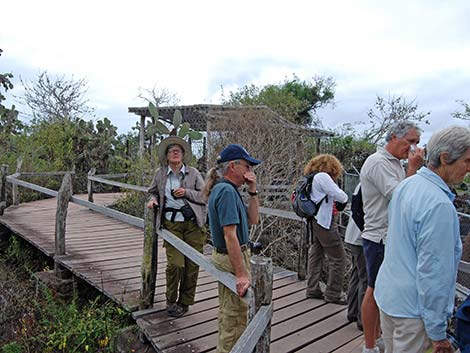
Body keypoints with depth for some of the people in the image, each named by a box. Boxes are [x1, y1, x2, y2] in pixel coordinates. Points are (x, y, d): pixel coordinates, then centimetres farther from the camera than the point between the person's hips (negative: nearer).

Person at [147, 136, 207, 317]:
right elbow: (153, 192, 24)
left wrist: (187, 192, -11)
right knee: (175, 264, -10)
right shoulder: (160, 173, 8)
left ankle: (185, 302, 24)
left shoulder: (193, 173, 4)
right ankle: (171, 301, 15)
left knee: (192, 265, 4)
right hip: (171, 223, 0)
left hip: (193, 223, 0)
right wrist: (153, 200, 2)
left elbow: (205, 196, 3)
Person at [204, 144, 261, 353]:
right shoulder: (227, 191, -22)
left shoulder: (227, 189, 9)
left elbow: (253, 220, 10)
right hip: (232, 258, -11)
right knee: (236, 314, 4)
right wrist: (241, 274, -29)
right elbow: (230, 235, -28)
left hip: (224, 256, 11)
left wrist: (253, 191, -1)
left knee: (228, 310, 24)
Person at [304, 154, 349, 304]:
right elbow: (340, 197, -17)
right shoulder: (323, 176, -13)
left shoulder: (310, 178, 14)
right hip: (324, 222, -9)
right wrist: (345, 197, 4)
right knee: (338, 258, 1)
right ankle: (333, 294, 7)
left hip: (313, 221, 10)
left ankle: (313, 289, 23)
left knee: (316, 255, 16)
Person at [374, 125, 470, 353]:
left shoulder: (405, 185, 4)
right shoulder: (439, 204, -24)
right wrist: (438, 332, -16)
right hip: (412, 308, -8)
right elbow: (433, 272, -23)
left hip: (387, 294, 8)